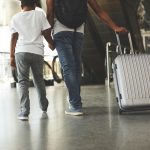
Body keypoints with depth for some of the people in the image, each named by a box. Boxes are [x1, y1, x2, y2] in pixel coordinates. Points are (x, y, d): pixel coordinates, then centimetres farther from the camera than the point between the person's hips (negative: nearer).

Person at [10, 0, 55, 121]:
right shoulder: (40, 14, 7)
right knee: (39, 79, 17)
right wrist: (51, 44, 22)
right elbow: (46, 33, 4)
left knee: (23, 81, 3)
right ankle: (44, 107, 29)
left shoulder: (16, 17, 9)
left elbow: (14, 38, 7)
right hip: (37, 52, 1)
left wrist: (12, 56, 11)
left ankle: (24, 112, -7)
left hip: (21, 51, -1)